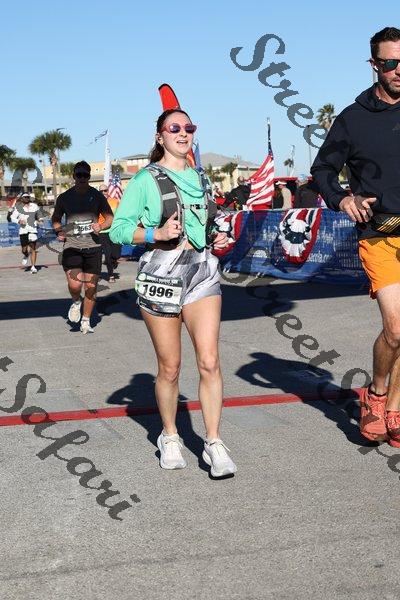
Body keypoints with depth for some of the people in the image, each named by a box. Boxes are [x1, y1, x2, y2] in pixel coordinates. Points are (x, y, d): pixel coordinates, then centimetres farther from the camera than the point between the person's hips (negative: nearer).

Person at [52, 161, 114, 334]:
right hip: (71, 246, -1)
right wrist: (59, 231, -2)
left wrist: (101, 226, -10)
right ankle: (76, 302, 18)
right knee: (75, 285, -18)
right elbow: (55, 220, 18)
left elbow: (110, 218, 11)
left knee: (91, 288, 4)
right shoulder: (64, 197, 5)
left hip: (93, 246, 1)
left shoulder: (97, 196, 4)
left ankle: (86, 321, 24)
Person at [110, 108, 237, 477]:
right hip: (161, 275, -4)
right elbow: (119, 229, -5)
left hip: (202, 274, 4)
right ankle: (170, 437, 25)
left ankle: (214, 444, 0)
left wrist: (216, 239, 8)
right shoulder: (145, 180, -1)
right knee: (170, 368, 5)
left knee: (209, 362, -8)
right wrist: (157, 233, -19)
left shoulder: (201, 179, 16)